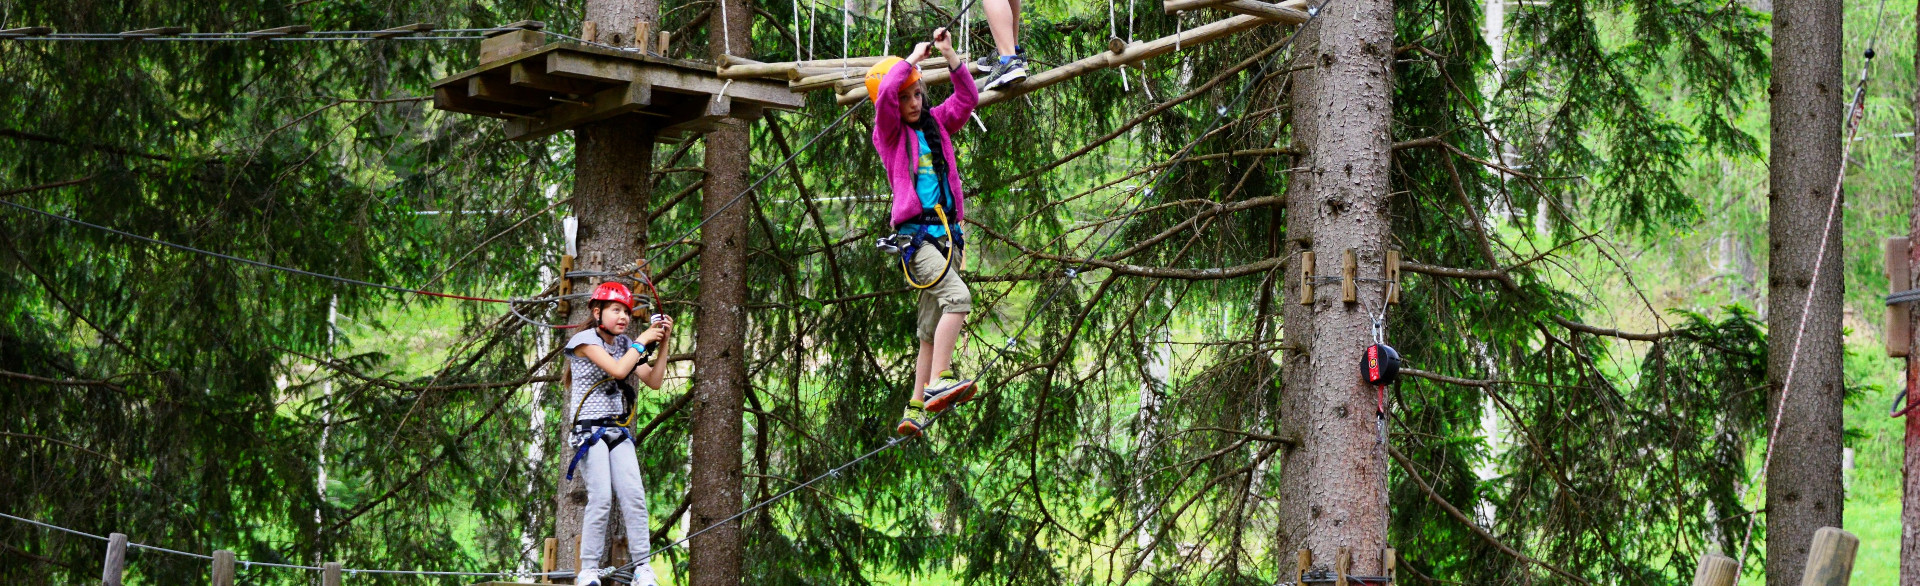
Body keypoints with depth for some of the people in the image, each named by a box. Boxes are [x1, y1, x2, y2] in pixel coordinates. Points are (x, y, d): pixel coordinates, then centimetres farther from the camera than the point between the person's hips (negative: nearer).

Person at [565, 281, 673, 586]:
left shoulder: (624, 344, 14)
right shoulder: (586, 341, -6)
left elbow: (654, 381, 8)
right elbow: (617, 369, -19)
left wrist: (663, 343, 1)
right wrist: (643, 341, -10)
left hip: (619, 431, 6)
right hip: (590, 429, -6)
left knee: (634, 495, -6)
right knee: (601, 497, -14)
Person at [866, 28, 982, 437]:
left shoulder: (935, 124, 17)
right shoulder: (888, 132, 1)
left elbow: (967, 98, 13)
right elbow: (886, 91, -16)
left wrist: (949, 55, 5)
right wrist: (915, 57, -6)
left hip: (948, 234, 6)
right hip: (913, 235, -6)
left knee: (932, 332, 5)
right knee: (958, 296, -27)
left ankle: (915, 410, 8)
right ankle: (938, 383, -32)